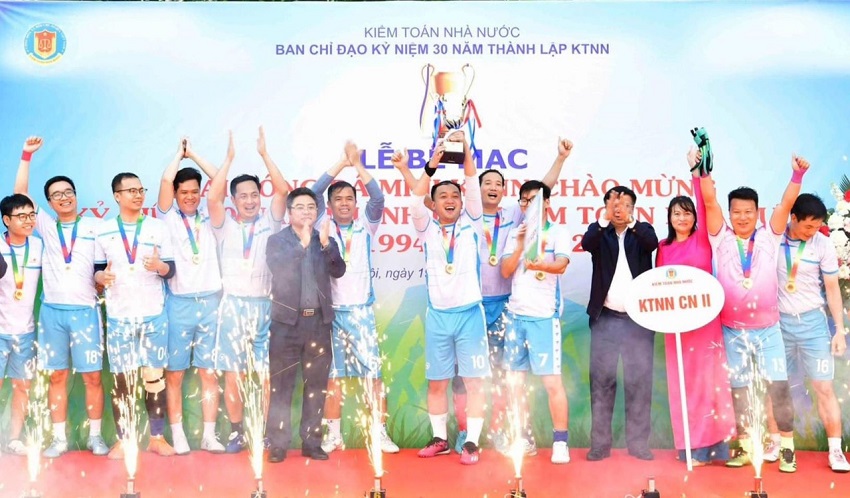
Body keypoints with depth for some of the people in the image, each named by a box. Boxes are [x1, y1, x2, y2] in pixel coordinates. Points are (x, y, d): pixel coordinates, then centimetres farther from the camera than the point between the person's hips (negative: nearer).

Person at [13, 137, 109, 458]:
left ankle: (95, 435, 10)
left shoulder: (94, 227, 6)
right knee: (57, 376, 6)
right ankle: (59, 439, 13)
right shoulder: (46, 226, 10)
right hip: (51, 311, 2)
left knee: (92, 375, 0)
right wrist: (27, 155, -1)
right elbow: (20, 194, 4)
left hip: (85, 310, -2)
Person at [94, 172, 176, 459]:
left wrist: (159, 266, -18)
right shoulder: (103, 230, 5)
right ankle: (123, 440, 12)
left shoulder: (158, 227, 5)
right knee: (121, 379, 2)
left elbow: (171, 269, 4)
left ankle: (157, 437, 13)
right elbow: (96, 270, 7)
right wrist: (102, 277, -16)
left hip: (154, 314, 0)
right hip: (118, 316, 0)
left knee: (155, 376, 3)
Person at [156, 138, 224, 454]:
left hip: (211, 301, 2)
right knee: (175, 373, 1)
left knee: (209, 371, 3)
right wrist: (180, 153, 7)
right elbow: (166, 180, -9)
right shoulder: (168, 217, 5)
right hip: (179, 303, -2)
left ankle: (209, 435, 7)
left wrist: (193, 154, 10)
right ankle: (177, 436, 8)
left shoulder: (208, 217, 10)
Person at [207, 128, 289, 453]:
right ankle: (237, 433, 12)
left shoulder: (269, 223, 9)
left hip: (265, 305, 0)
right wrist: (229, 158, -9)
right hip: (234, 305, 0)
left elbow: (282, 191, -4)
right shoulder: (225, 227, 9)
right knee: (232, 374, 1)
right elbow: (212, 198, -8)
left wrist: (264, 154, -7)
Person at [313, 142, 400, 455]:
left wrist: (358, 165, -10)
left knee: (373, 373, -3)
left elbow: (378, 198, -8)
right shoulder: (323, 227, 6)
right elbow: (315, 192, -6)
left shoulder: (365, 228, 7)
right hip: (331, 310, 0)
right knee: (332, 375, 5)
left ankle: (381, 433, 3)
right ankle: (333, 435, 13)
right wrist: (343, 162, -8)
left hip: (362, 310, 0)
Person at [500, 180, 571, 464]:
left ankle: (561, 442, 1)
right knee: (515, 380, 8)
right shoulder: (515, 234, 13)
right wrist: (520, 246, -10)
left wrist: (539, 263, -37)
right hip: (516, 314, 5)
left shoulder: (559, 233, 0)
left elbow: (561, 265, -17)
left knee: (552, 380, -7)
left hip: (545, 316, -5)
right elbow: (506, 271, 5)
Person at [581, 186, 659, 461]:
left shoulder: (642, 230, 7)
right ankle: (600, 444, 7)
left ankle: (638, 443, 10)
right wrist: (605, 219, -33)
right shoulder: (599, 231, 7)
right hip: (606, 318, 0)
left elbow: (652, 243, -16)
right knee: (601, 380, 1)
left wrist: (630, 221, -32)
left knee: (640, 382, 2)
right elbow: (586, 244, -16)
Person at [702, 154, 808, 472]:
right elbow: (709, 201, -8)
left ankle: (787, 447, 7)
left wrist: (797, 174, -20)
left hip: (767, 329, 0)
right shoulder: (721, 239, 1)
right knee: (738, 390, 8)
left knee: (779, 387, -5)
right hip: (732, 331, 1)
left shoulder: (768, 238, 3)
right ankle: (744, 447, 20)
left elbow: (786, 204, -8)